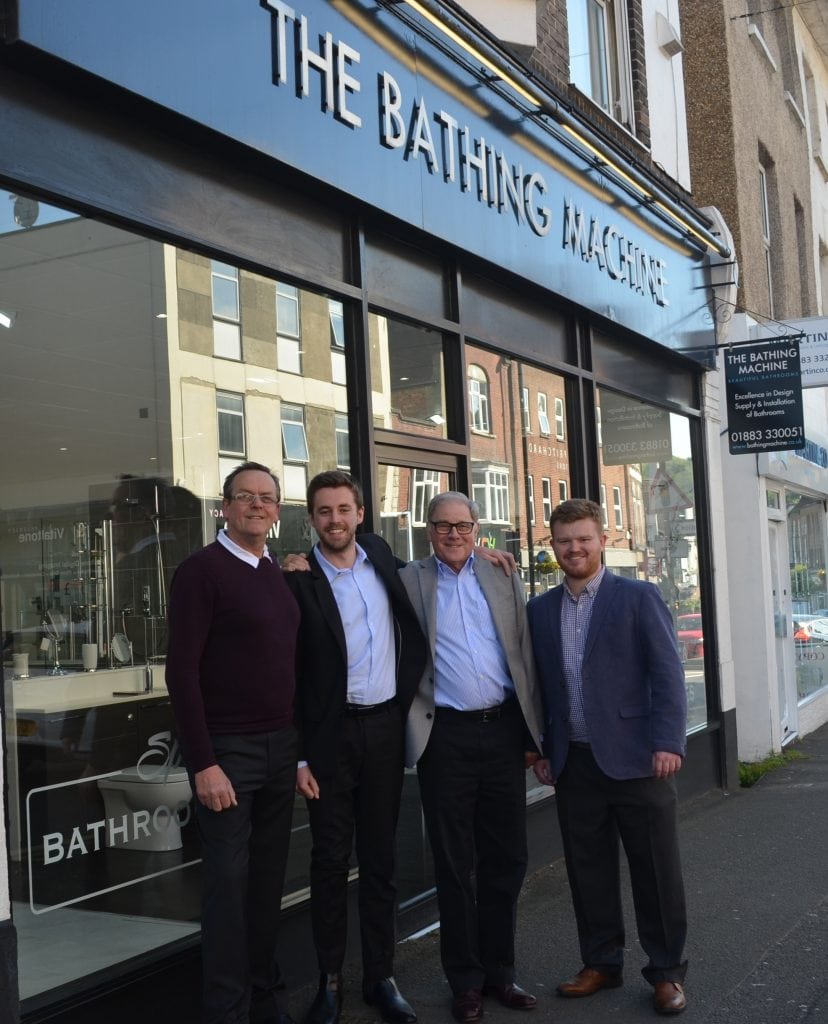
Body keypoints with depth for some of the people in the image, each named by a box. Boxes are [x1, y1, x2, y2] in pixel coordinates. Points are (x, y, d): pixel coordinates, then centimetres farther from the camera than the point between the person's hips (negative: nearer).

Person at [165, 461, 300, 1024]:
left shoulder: (282, 576, 11)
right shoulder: (202, 570, -9)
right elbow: (183, 671, -13)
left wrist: (301, 745, 10)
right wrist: (203, 764, -17)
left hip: (282, 747, 6)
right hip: (228, 750, -6)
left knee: (269, 879, 13)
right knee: (229, 883, 1)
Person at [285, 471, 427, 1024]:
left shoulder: (380, 554, 7)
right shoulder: (300, 580, -7)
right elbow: (291, 672, -6)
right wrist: (300, 756, -9)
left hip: (386, 726, 4)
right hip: (331, 733, -4)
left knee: (380, 855, 11)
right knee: (331, 859, 5)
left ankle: (381, 975, 22)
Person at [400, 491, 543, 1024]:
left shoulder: (504, 578, 9)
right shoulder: (408, 582, 2)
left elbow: (525, 657, 10)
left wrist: (534, 734, 7)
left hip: (503, 728, 3)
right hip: (447, 735, -2)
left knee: (507, 858, 10)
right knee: (454, 864, 6)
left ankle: (499, 970, 26)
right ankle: (466, 980, 19)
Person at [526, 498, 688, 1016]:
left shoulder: (639, 597, -2)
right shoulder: (539, 609, 10)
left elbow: (668, 674, -6)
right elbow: (538, 684, 14)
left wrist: (668, 742, -14)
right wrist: (541, 749, 10)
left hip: (635, 758, -3)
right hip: (574, 762, 4)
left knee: (657, 872, 4)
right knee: (588, 870, 11)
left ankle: (667, 971, 18)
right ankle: (602, 963, 26)